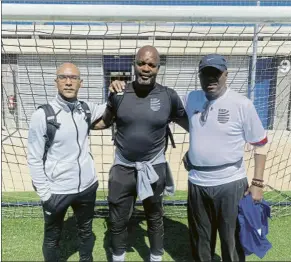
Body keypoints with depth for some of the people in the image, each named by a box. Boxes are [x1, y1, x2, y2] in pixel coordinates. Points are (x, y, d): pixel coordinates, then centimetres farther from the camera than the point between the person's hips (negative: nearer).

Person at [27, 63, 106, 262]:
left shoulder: (86, 109, -3)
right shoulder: (42, 115, -15)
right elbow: (34, 159, -11)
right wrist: (44, 194, -13)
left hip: (87, 185, 4)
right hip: (57, 191, -3)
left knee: (86, 232, 25)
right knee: (52, 238, 20)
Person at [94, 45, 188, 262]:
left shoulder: (169, 96, -8)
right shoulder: (119, 94, -6)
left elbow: (190, 125, 2)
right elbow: (105, 122, 6)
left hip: (154, 168, 0)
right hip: (123, 168, 1)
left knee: (155, 218, 22)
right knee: (118, 220, 17)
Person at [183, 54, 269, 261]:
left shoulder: (242, 104, -12)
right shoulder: (191, 98, 0)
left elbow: (261, 144, -5)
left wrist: (258, 182, -8)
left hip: (230, 184, -4)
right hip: (196, 183, 4)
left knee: (232, 239, 13)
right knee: (200, 237, 22)